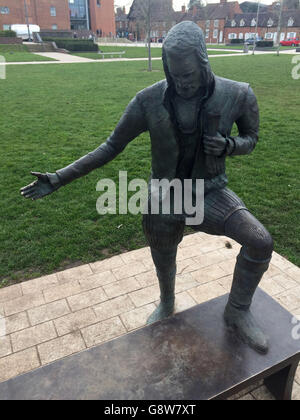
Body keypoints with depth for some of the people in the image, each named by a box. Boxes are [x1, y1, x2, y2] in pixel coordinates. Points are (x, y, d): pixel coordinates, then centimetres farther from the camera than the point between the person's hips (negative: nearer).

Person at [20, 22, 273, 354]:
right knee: (164, 264, 18)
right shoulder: (149, 101, -15)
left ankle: (237, 312, 8)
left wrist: (228, 146, -22)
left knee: (260, 242, -20)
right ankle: (167, 303, 55)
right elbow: (112, 146, -6)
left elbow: (250, 139, 4)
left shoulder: (237, 95, -14)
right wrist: (58, 178, -11)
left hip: (209, 192, 0)